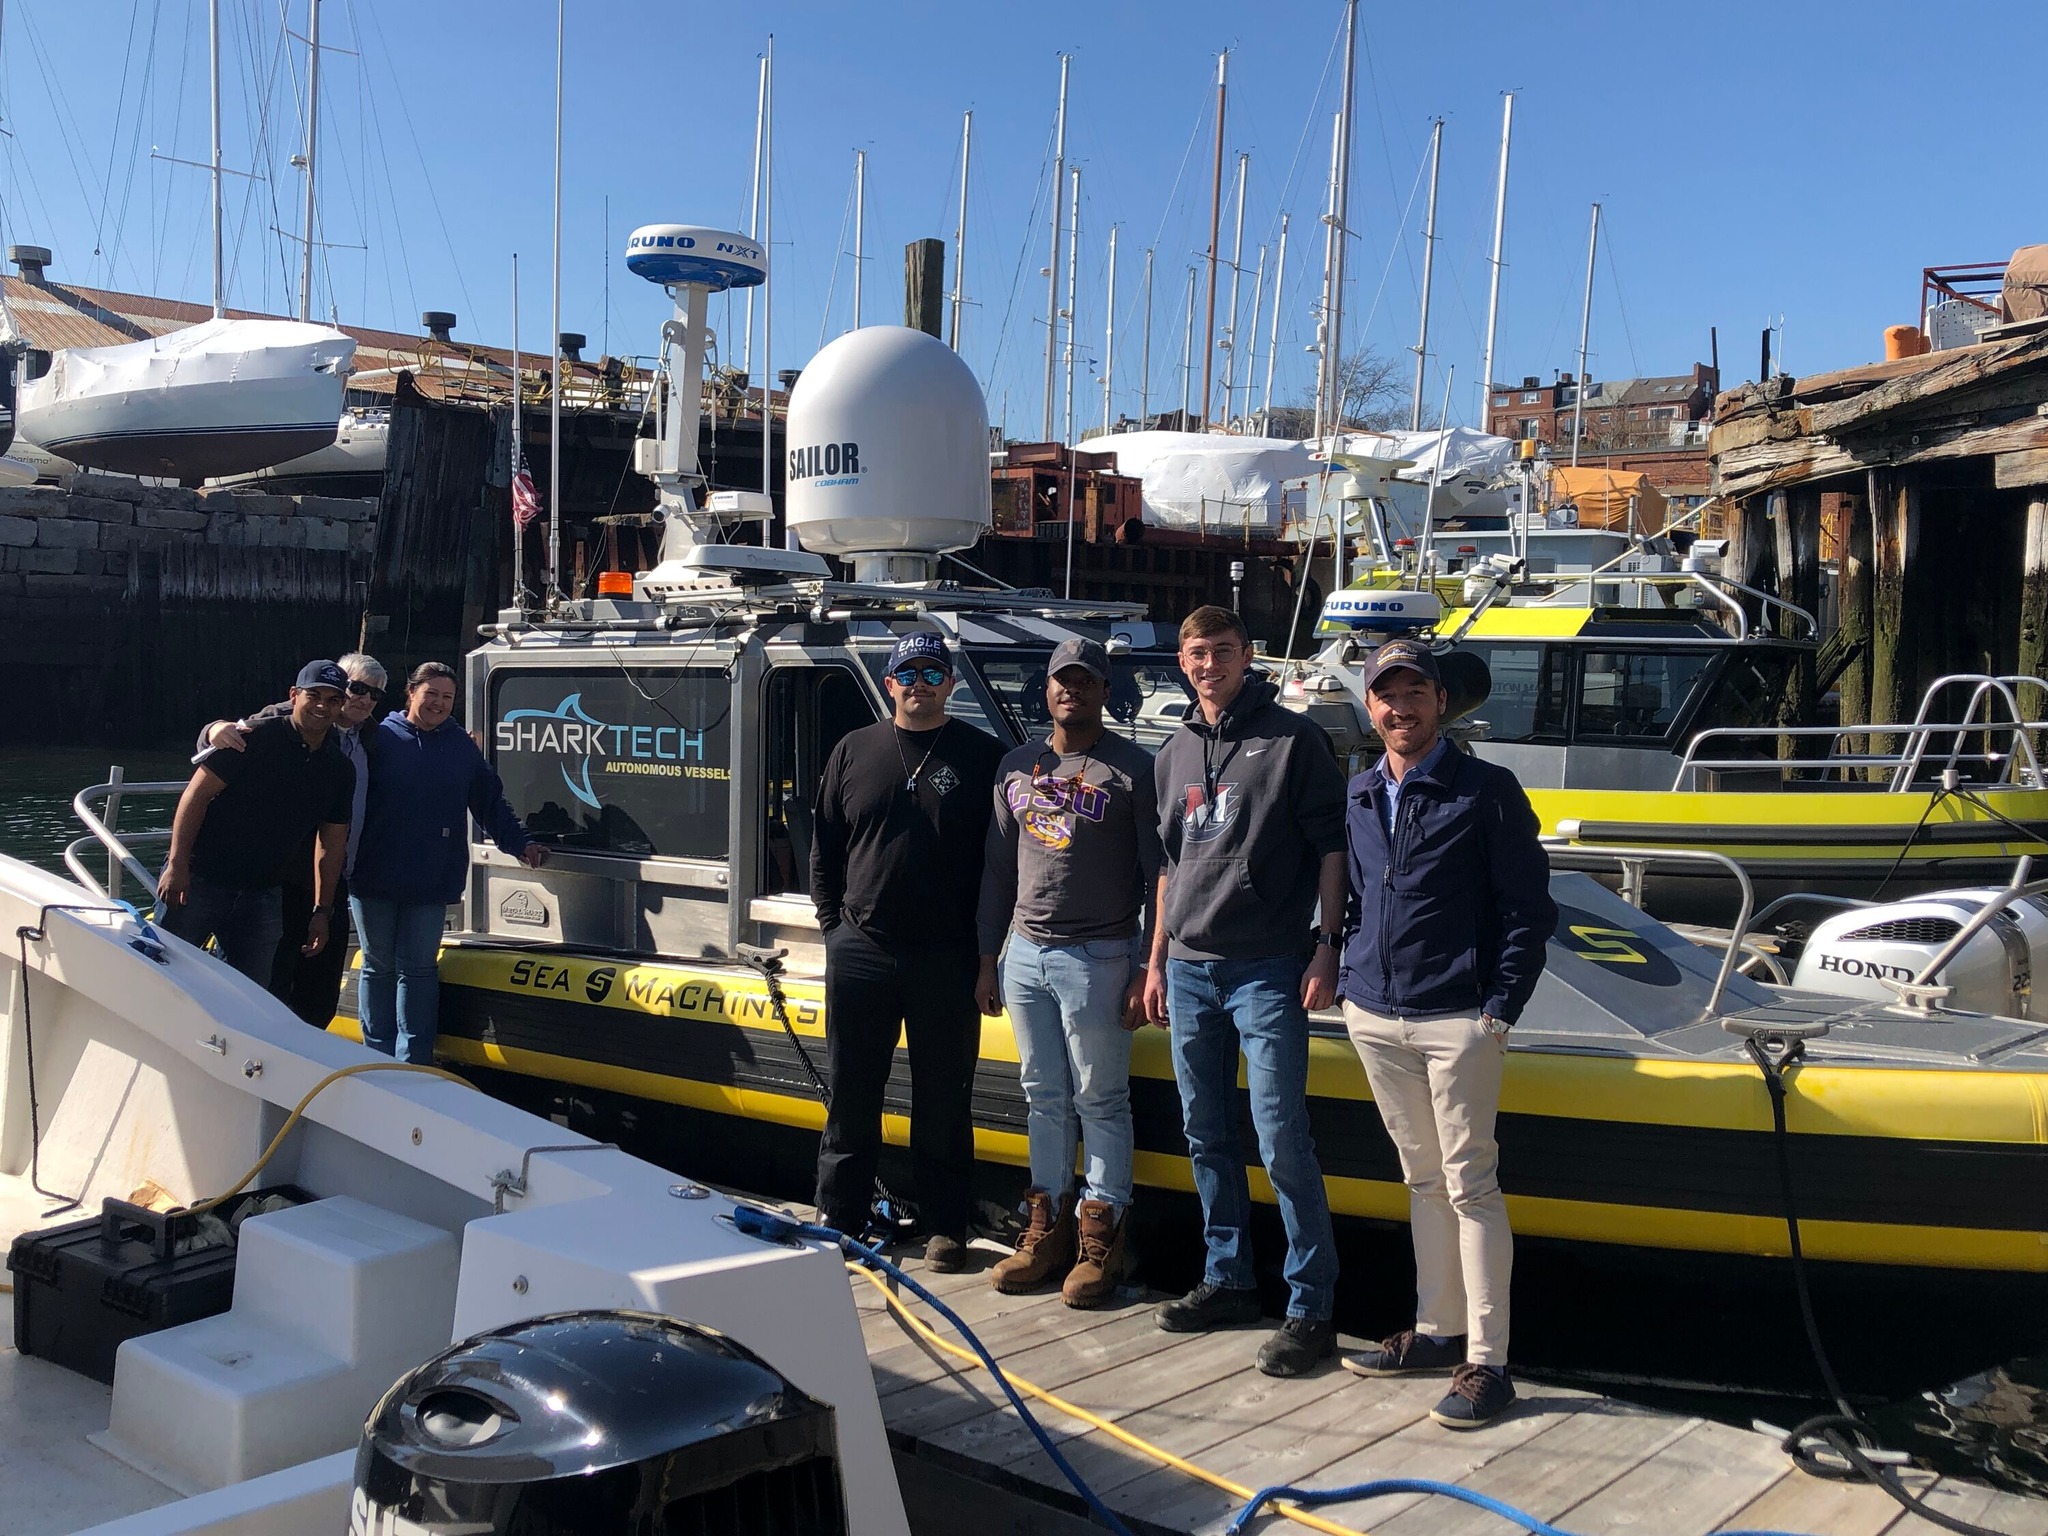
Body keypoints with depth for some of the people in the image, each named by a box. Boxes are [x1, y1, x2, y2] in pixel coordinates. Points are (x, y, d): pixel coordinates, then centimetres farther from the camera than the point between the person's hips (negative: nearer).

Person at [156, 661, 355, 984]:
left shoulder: (339, 769, 6)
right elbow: (196, 794, -11)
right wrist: (177, 865, -17)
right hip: (200, 881, -5)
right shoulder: (255, 737, -10)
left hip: (263, 896, 5)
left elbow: (332, 843, 11)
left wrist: (321, 911, 8)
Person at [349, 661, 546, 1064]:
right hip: (374, 878, -1)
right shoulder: (379, 737, -1)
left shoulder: (462, 746, 7)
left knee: (418, 970, 5)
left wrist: (520, 843, 3)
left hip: (431, 882, 1)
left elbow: (490, 802, 11)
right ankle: (377, 1058, 18)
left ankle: (412, 1065, 9)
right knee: (378, 966, 9)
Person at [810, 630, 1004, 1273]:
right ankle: (840, 1215, 22)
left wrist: (984, 947, -3)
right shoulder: (853, 752, 9)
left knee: (944, 1099, 6)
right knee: (852, 1092, 10)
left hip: (946, 958, -2)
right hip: (861, 950, 2)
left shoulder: (982, 756, 2)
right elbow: (824, 850, 14)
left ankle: (944, 1226, 17)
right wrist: (835, 924, 6)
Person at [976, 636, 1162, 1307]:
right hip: (1026, 955, 5)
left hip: (1097, 957, -5)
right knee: (1043, 1099, 12)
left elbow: (1159, 874, -5)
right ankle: (1046, 1229, 21)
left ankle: (1100, 1238, 10)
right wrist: (989, 959, 13)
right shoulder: (1017, 767, 13)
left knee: (1100, 1102, 1)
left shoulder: (1133, 768, -3)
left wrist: (1148, 968, -11)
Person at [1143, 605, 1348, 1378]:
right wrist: (1157, 963, 18)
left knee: (1282, 1141, -8)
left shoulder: (1293, 740, -2)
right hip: (1190, 968, 6)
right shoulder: (1175, 754, 15)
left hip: (1267, 970, -6)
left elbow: (1331, 847, -5)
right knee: (1206, 1137, 12)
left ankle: (1311, 1307, 1)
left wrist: (1327, 948, -12)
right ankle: (1227, 1281, 25)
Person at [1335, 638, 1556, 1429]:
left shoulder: (1487, 791, -5)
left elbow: (1529, 909, -6)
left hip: (1457, 1020, -6)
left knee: (1470, 1183, -3)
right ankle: (1438, 1329, 26)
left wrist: (1501, 1007, -11)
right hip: (1374, 1017, 6)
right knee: (1423, 1177, 15)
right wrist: (1352, 977, 12)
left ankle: (1486, 1361, 3)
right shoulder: (1358, 798, 11)